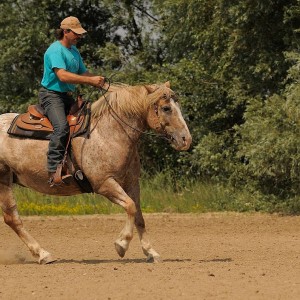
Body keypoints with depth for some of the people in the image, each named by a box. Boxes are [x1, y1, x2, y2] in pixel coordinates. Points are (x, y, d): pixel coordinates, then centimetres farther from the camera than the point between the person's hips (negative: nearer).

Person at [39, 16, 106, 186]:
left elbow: (83, 73, 20)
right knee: (62, 126, -30)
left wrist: (99, 81, -2)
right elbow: (62, 76, -26)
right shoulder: (55, 50, -14)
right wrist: (90, 80, -27)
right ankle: (54, 171, -38)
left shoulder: (74, 51, 16)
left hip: (68, 96, 10)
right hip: (52, 95, -10)